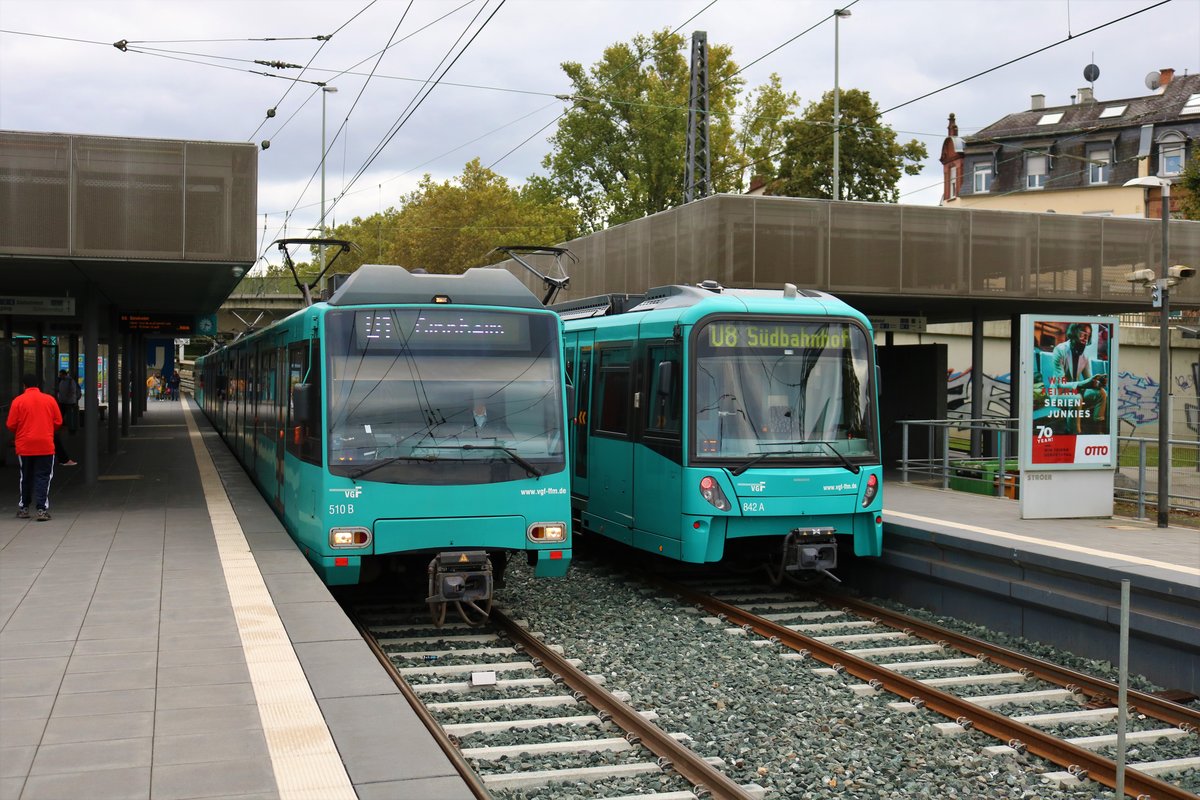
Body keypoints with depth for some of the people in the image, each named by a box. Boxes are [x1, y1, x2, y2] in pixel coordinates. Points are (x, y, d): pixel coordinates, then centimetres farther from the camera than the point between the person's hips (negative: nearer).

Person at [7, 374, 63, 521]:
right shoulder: (50, 400, 1)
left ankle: (23, 508, 23)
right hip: (45, 446, 0)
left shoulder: (18, 401, -3)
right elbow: (58, 422, 3)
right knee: (43, 477, 1)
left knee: (25, 477, 14)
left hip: (24, 447, 0)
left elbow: (11, 425, -3)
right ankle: (42, 509, -8)